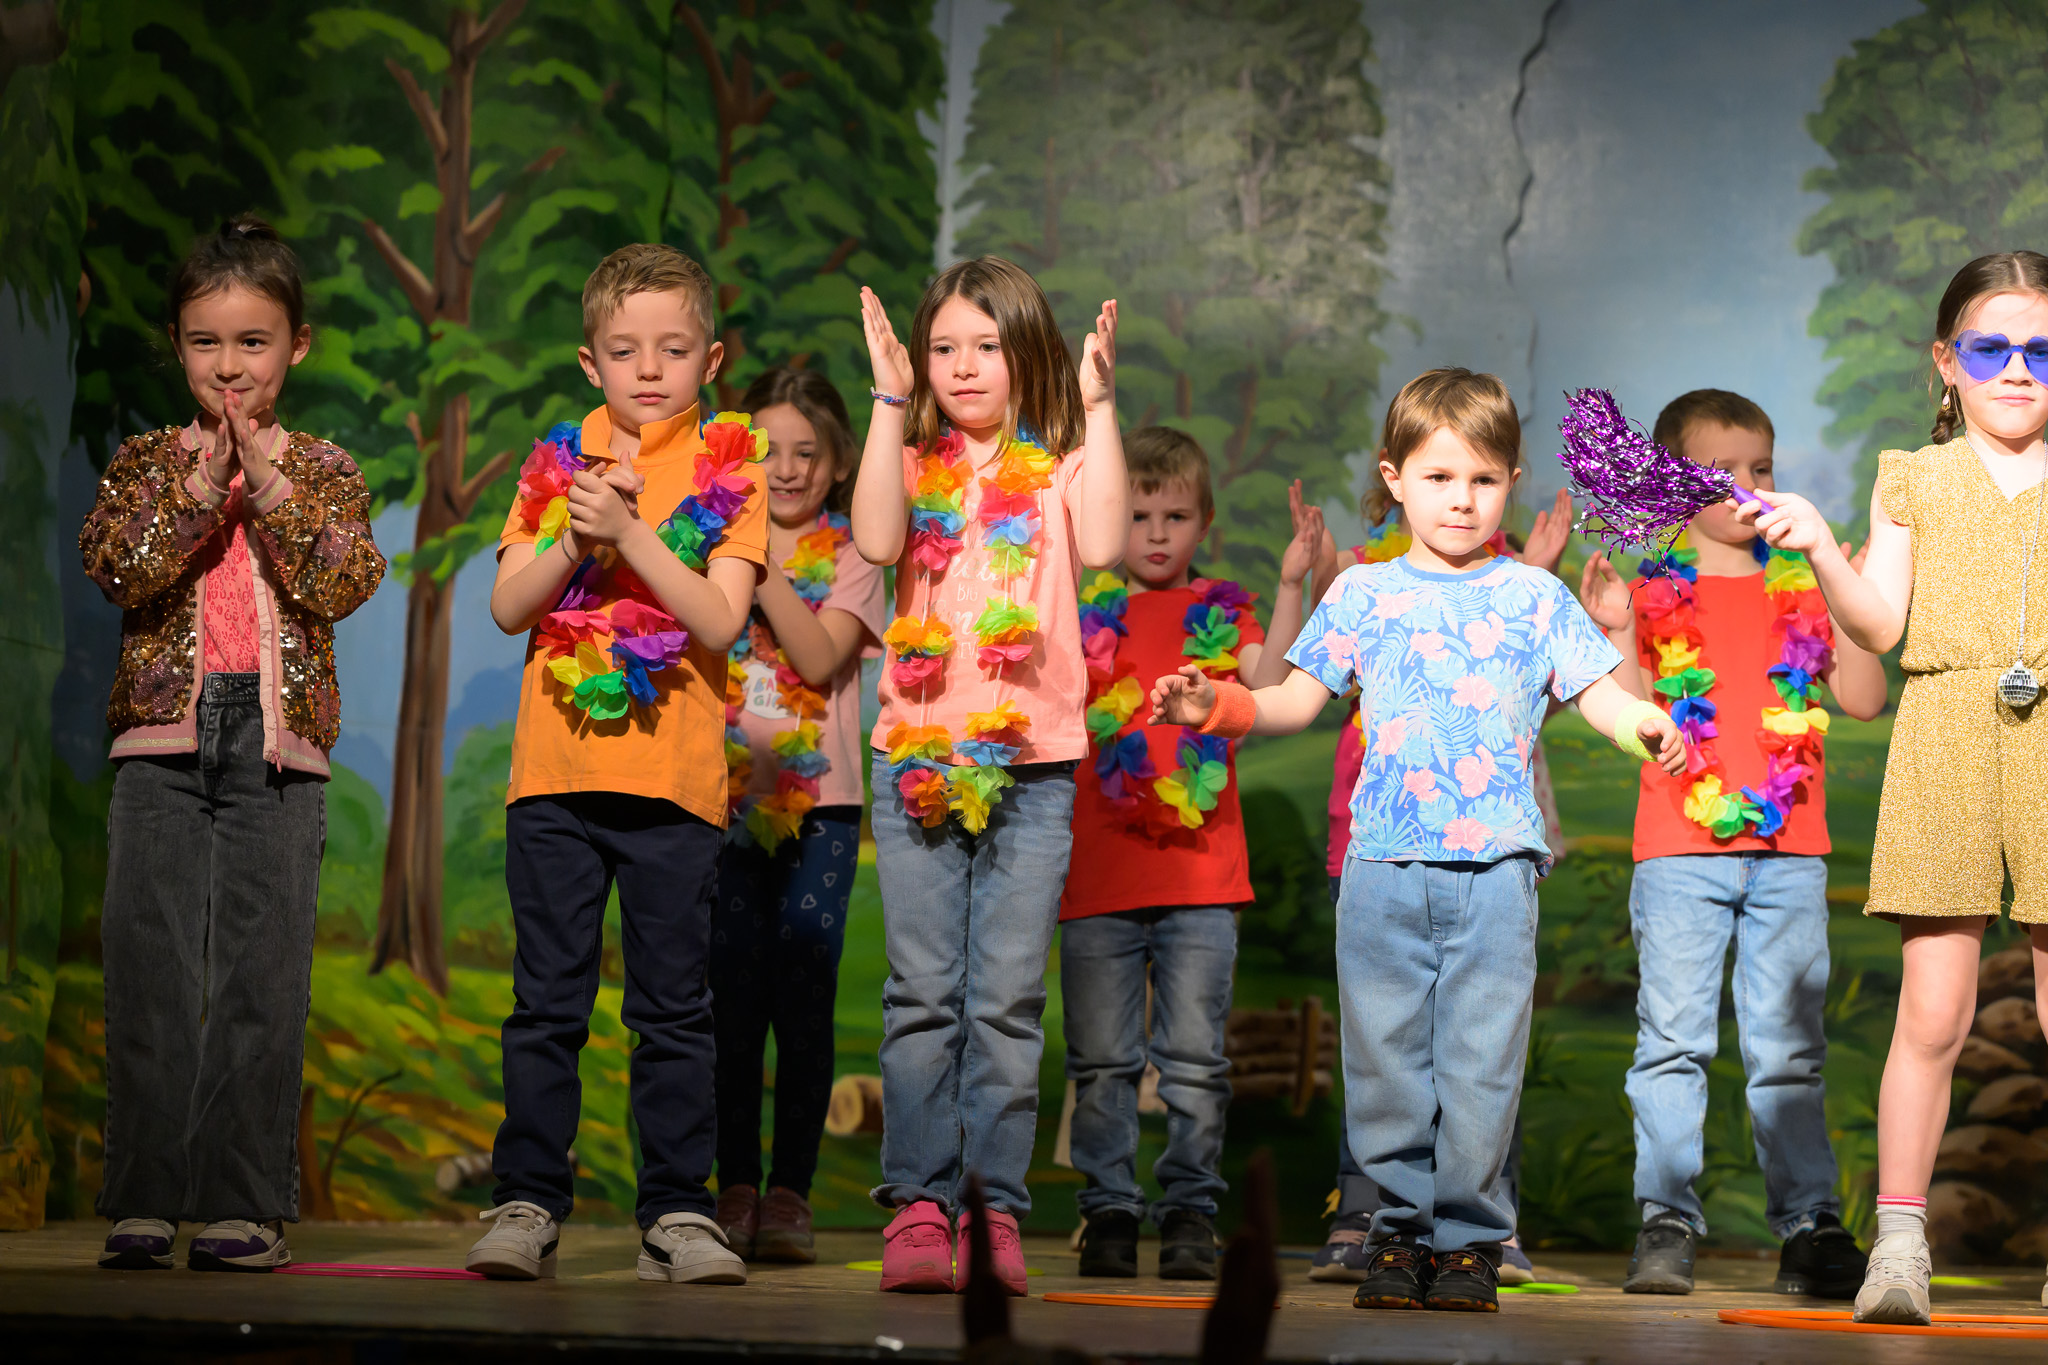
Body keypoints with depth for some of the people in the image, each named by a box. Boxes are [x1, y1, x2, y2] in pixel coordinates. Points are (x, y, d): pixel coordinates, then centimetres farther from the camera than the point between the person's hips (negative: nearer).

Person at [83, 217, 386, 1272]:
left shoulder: (323, 470, 11)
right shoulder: (147, 462, 11)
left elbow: (345, 584, -5)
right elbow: (119, 571, -5)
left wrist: (272, 487, -11)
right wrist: (196, 490, -14)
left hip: (278, 746, 0)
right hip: (163, 735, 0)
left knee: (262, 977, -2)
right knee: (149, 971, -3)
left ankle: (247, 1204, 2)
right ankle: (145, 1201, 3)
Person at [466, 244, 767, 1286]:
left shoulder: (727, 472, 3)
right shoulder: (556, 461, 11)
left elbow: (720, 620, -9)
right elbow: (508, 607, 4)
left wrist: (631, 535, -17)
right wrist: (575, 542, -12)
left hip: (673, 776, -2)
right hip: (554, 768, 2)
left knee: (675, 1006, 3)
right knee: (547, 1002, 4)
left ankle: (676, 1210, 8)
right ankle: (529, 1204, 9)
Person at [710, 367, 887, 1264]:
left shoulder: (848, 559, 6)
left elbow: (819, 657, -11)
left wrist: (763, 565, -15)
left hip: (818, 804, -1)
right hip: (726, 798, 1)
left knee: (803, 1004, -3)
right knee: (732, 1004, -1)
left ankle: (790, 1194, 2)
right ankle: (735, 1191, 6)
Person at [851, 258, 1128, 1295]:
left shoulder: (1061, 465, 8)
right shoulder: (914, 462, 11)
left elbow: (1103, 545, -12)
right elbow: (877, 541, -10)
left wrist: (1097, 404, -10)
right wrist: (890, 403, -8)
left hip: (1033, 762, -1)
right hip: (917, 756, 1)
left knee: (1007, 997, -1)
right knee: (924, 994, -2)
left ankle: (997, 1208, 4)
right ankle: (916, 1203, 1)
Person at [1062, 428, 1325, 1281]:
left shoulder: (1220, 612, 10)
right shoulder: (1085, 612, 10)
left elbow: (1273, 685, -8)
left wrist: (1292, 583, -14)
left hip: (1201, 880, 0)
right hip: (1098, 877, 1)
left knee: (1194, 1061, 1)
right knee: (1101, 1063, 5)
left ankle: (1191, 1211, 10)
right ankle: (1109, 1211, 14)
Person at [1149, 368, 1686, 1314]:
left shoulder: (1532, 597, 10)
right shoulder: (1364, 594, 12)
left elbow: (1597, 692, 5)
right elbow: (1298, 698, 13)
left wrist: (1641, 722, -17)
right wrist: (1216, 705, -3)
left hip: (1495, 864, -1)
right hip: (1384, 863, 1)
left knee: (1480, 1057, -1)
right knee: (1385, 1053, 3)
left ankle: (1470, 1236, 8)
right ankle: (1401, 1222, 14)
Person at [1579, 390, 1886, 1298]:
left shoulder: (1800, 584, 14)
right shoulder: (1655, 590, 7)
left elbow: (1864, 701, 6)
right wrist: (1616, 633, -13)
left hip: (1790, 850, 2)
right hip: (1680, 847, -2)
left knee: (1789, 1046, 3)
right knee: (1674, 1037, -5)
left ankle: (1808, 1225, 6)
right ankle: (1667, 1220, 0)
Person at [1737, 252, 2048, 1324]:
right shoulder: (1916, 481, 12)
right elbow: (1879, 624, 2)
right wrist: (1819, 548, -12)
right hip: (1944, 743, -1)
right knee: (1931, 1011, -4)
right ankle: (1898, 1242, 2)